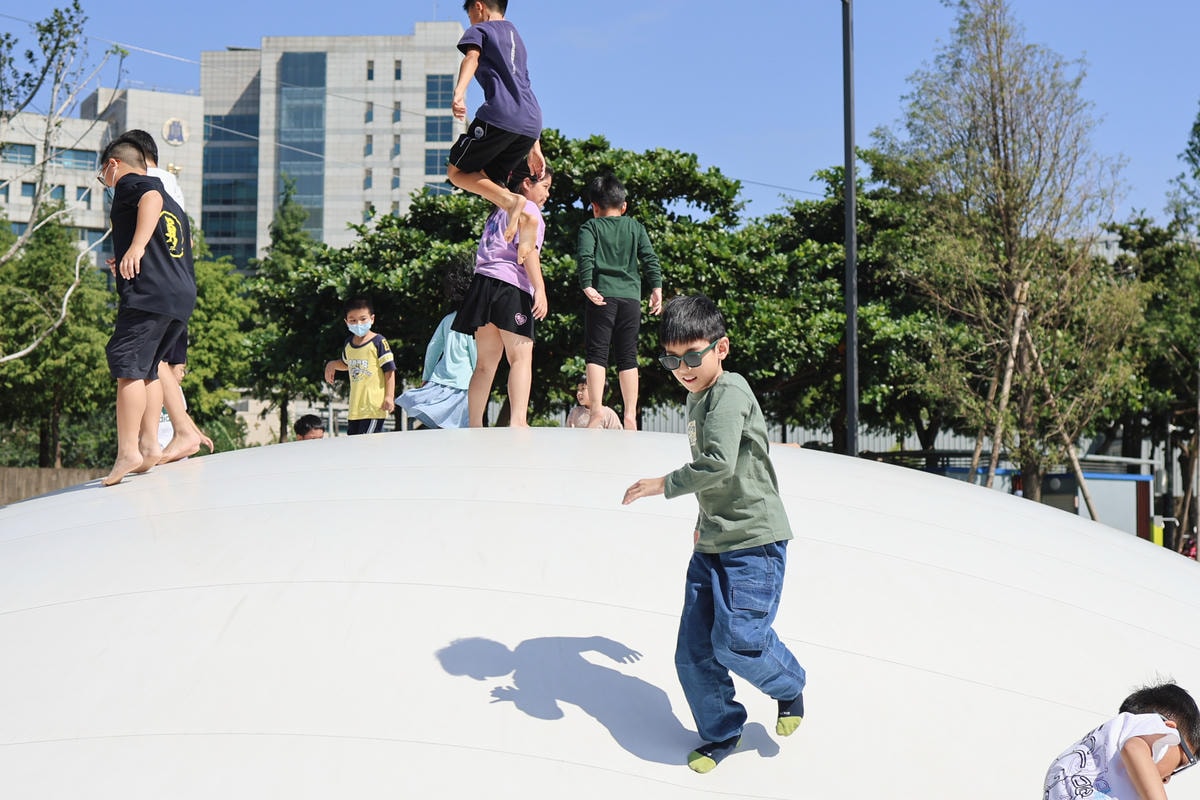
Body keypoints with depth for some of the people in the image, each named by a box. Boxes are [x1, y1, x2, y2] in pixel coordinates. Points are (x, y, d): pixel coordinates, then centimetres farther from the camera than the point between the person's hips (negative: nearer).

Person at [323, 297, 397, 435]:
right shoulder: (348, 344, 11)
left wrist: (389, 396, -15)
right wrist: (332, 364, 10)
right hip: (355, 407, 7)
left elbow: (389, 370, -9)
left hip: (374, 406, -7)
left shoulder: (378, 342, -9)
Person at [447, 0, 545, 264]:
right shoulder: (516, 36, 34)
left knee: (457, 171, 4)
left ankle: (512, 201, -20)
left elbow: (472, 57, -12)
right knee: (488, 181, 15)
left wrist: (459, 92, -31)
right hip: (532, 123, 7)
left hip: (499, 116, -7)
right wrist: (534, 147, 31)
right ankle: (524, 219, -13)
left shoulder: (480, 30, 12)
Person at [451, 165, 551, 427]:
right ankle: (518, 421, -29)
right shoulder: (527, 208, 4)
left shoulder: (500, 211, 28)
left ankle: (475, 426, 9)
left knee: (486, 362, 9)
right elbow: (527, 248, -12)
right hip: (510, 286, -8)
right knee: (521, 356, -14)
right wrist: (540, 289, -19)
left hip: (483, 280, 8)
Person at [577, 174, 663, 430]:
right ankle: (630, 414, 3)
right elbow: (649, 258, 6)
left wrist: (587, 286, -14)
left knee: (596, 353, -3)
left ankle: (596, 410, -15)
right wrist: (656, 288, 5)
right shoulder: (636, 227, 15)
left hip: (602, 296, -3)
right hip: (631, 296, 3)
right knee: (628, 357, 6)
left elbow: (585, 257, -9)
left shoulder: (590, 227, 7)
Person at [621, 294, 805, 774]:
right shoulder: (697, 397, 13)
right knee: (693, 654, 5)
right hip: (712, 544, 9)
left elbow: (719, 464, -29)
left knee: (735, 639, -17)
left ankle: (790, 687, 13)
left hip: (754, 540, -8)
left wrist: (664, 484, -18)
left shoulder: (730, 392, -16)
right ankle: (721, 732, 25)